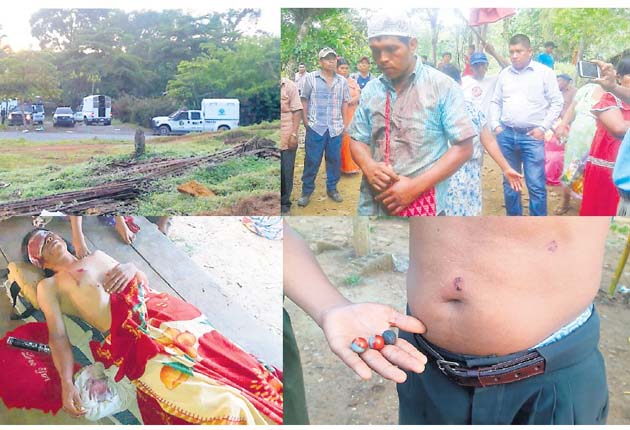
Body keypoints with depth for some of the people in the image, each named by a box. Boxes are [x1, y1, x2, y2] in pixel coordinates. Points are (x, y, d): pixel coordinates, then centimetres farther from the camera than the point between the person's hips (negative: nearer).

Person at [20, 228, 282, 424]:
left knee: (244, 369, -6)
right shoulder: (48, 287, 16)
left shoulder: (97, 256, 31)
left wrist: (132, 268, 7)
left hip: (164, 311, 6)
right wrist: (66, 383, -11)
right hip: (134, 338, -6)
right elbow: (57, 336, 4)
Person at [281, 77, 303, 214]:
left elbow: (297, 111, -2)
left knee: (286, 171, 7)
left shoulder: (289, 86, 0)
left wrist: (294, 134, -10)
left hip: (287, 138, -1)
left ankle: (284, 203, 21)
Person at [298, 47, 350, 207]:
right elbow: (304, 100, 2)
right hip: (315, 127, -3)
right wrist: (305, 120, -3)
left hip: (336, 128, 3)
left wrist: (344, 122, 10)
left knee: (335, 159, 8)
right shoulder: (311, 78, 0)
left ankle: (332, 188, 22)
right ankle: (306, 191, 10)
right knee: (311, 160, 0)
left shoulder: (342, 81, 9)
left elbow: (345, 102, 15)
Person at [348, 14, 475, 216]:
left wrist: (416, 186, -17)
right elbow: (358, 140, 11)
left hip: (422, 205, -3)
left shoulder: (443, 86, -7)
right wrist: (369, 167, -11)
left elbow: (463, 148, -8)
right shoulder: (370, 90, 5)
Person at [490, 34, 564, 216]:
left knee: (536, 185, -5)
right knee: (509, 181, 13)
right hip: (506, 134, 4)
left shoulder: (544, 72, 0)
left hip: (532, 136, -4)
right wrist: (495, 125, 4)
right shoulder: (504, 74, 11)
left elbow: (557, 102, 1)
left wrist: (543, 127, -8)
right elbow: (495, 102, 16)